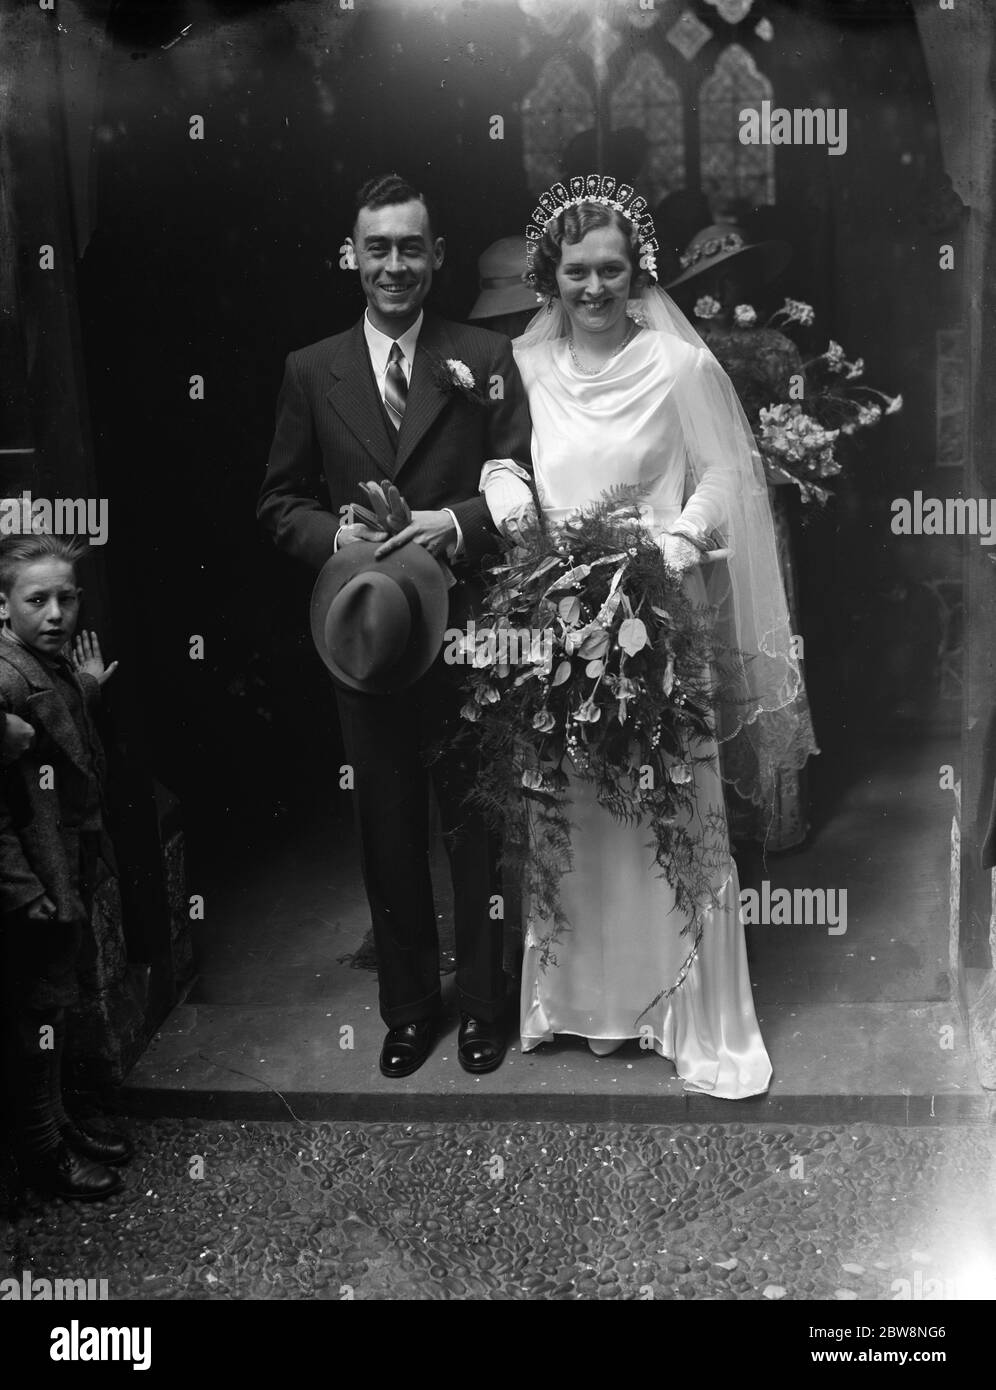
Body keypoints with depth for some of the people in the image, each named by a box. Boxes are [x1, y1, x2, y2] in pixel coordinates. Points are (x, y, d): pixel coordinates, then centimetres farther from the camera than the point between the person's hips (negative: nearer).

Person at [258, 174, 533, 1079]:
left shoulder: (486, 358, 1)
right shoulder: (312, 371, 6)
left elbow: (526, 484, -3)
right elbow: (281, 500, 7)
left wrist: (456, 523, -20)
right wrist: (333, 536, -13)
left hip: (467, 630, -2)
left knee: (475, 827, 8)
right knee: (389, 833, 12)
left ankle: (482, 1005, 26)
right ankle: (408, 1007, 29)